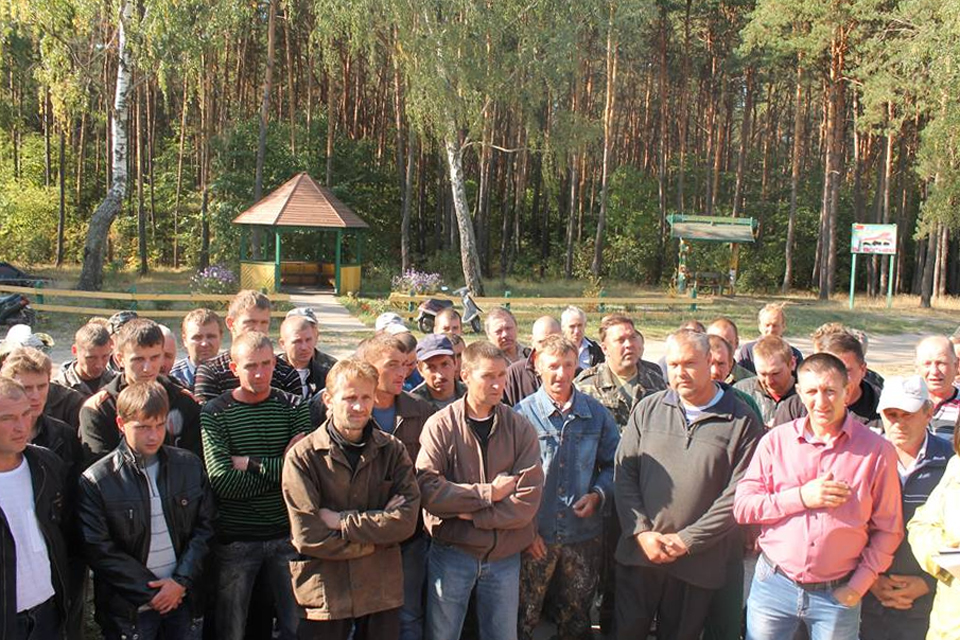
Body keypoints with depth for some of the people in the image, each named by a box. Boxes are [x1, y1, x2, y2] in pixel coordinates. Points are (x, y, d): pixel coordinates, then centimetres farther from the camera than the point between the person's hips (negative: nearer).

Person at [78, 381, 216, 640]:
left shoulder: (189, 466, 1)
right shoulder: (96, 482, -9)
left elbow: (204, 528, 3)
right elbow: (99, 550, -10)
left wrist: (182, 582, -8)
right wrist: (151, 592, -10)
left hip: (185, 596, 3)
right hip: (129, 607, -2)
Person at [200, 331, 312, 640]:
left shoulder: (294, 407, 1)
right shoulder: (215, 413, -5)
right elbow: (223, 482, -19)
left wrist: (250, 462, -14)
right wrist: (281, 467, -14)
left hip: (286, 535, 2)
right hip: (234, 540, -1)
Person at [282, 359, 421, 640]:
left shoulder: (393, 450, 1)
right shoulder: (302, 456, -8)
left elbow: (406, 521, -10)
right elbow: (310, 538, -14)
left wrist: (341, 521, -15)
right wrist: (378, 533, -10)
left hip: (382, 591, 3)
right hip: (324, 593, -2)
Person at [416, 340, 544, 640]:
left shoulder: (521, 428, -2)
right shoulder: (440, 425, -7)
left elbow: (527, 501, -11)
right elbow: (428, 489, -19)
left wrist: (470, 514, -15)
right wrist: (489, 493, -17)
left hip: (504, 556, 2)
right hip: (451, 554, -2)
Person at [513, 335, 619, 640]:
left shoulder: (596, 413, 2)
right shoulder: (523, 413, -5)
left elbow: (613, 464, 9)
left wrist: (597, 495, -9)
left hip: (584, 534, 2)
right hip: (535, 535, -2)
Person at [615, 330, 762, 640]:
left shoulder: (742, 421, -6)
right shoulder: (647, 409, 3)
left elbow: (738, 495, -10)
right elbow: (624, 472, 2)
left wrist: (686, 540, -12)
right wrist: (641, 532, -9)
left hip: (698, 562, -2)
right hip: (639, 554, 2)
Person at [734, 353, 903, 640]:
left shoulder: (877, 450, -4)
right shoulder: (776, 440, -1)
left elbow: (888, 529, 1)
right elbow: (742, 507, -4)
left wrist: (859, 585, -5)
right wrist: (801, 497, -14)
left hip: (837, 594, -1)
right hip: (773, 584, 1)